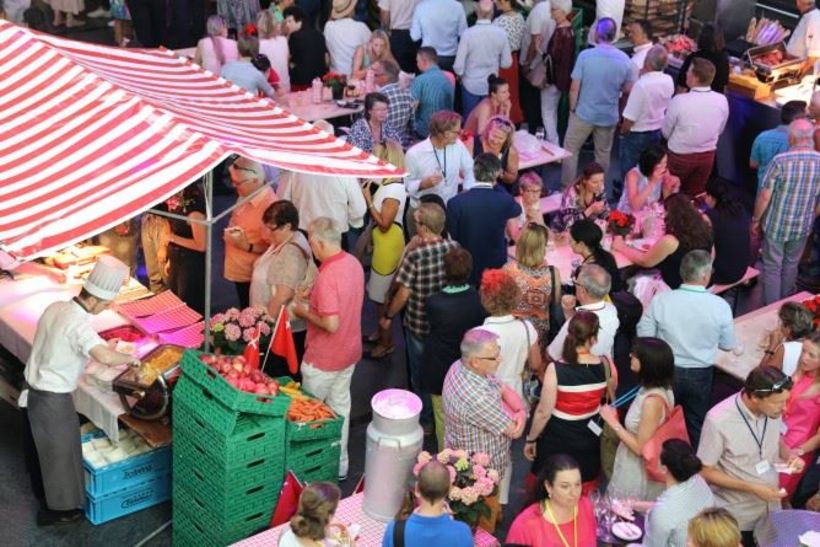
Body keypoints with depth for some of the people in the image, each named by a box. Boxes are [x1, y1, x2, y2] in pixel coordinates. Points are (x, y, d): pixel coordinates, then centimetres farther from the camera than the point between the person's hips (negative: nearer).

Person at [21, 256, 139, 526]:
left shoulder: (56, 307, -3)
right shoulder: (79, 324, -28)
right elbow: (105, 357, -44)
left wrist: (103, 344, 12)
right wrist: (130, 358, -24)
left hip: (32, 387, 8)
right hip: (53, 399, -8)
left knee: (40, 445, 27)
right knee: (58, 451, 11)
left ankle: (42, 491, 49)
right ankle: (56, 509, 28)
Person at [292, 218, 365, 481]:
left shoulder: (327, 277, -31)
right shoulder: (353, 263, -3)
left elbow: (331, 324, -30)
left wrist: (304, 312, -15)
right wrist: (314, 295, 8)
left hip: (324, 359, -8)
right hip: (349, 352, 8)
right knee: (340, 407, 21)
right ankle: (340, 464, 33)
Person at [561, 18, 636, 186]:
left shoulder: (585, 55, -18)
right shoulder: (624, 59, -9)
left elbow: (574, 88, -14)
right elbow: (628, 89, 1)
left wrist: (572, 109, 0)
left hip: (584, 113, -3)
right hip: (609, 116, 3)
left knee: (570, 150, 14)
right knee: (603, 154, 19)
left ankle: (567, 188, 18)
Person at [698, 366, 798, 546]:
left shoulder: (772, 409, -12)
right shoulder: (718, 420, -27)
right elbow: (705, 472, -17)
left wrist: (790, 456, -11)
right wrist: (752, 488, -23)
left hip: (771, 508, 5)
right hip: (736, 517, -5)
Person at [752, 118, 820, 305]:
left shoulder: (780, 161, -21)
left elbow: (765, 196, -17)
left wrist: (756, 219, -1)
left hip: (776, 225, -3)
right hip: (802, 227, 4)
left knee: (772, 267, 11)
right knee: (791, 265, 22)